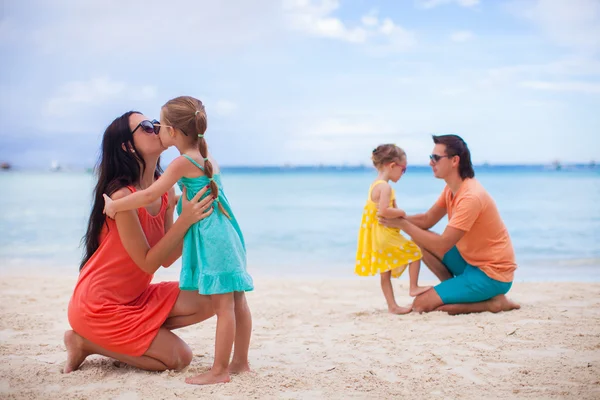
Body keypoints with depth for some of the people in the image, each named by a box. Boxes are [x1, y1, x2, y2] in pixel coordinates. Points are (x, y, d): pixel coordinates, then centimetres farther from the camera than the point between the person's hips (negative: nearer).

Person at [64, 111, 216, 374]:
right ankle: (87, 342, 4)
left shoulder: (166, 191, 0)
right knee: (179, 358, -6)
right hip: (99, 304, -8)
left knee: (207, 303, -4)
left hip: (135, 296, 8)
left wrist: (192, 219, -12)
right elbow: (148, 262, -21)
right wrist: (184, 221, -28)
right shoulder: (122, 195, -23)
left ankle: (126, 338, 4)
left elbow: (166, 260, -1)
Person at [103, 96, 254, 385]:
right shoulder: (208, 159, 15)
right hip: (225, 233, 9)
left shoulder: (182, 163, -11)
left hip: (210, 238, -9)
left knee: (222, 305, -5)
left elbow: (150, 195, -15)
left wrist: (114, 206, -5)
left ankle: (219, 370, 1)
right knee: (236, 301, 12)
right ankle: (240, 361, 21)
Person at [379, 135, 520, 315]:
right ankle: (456, 291, 6)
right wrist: (398, 218, -9)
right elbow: (427, 220, 9)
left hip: (492, 275, -9)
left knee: (422, 304, -14)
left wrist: (403, 225, -19)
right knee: (421, 240, 4)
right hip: (471, 261, 9)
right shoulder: (452, 189, 5)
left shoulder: (470, 197, -26)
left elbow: (441, 245, -26)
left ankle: (494, 302, -6)